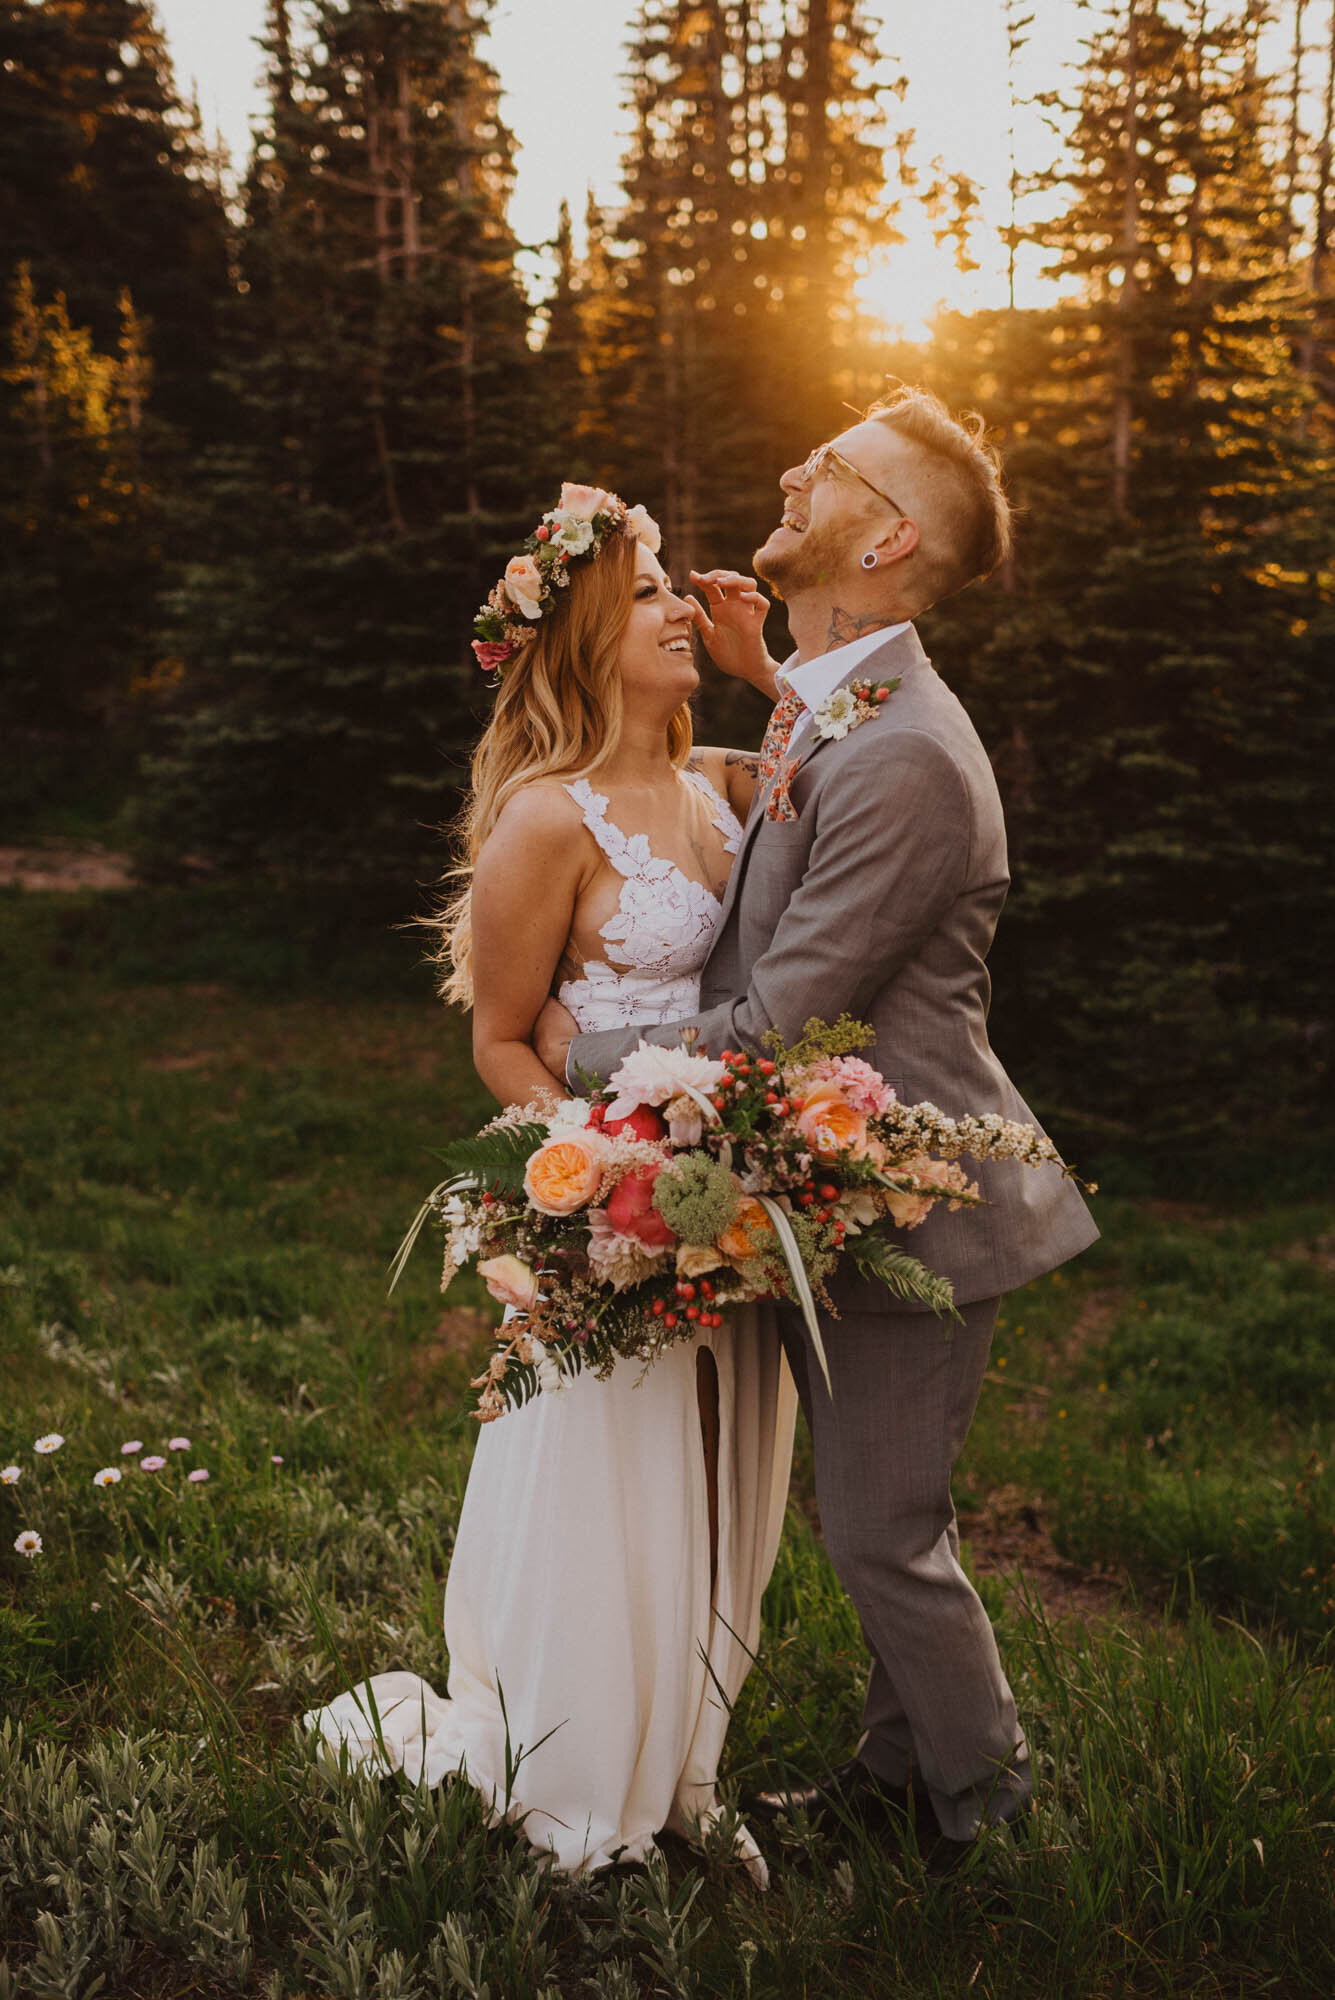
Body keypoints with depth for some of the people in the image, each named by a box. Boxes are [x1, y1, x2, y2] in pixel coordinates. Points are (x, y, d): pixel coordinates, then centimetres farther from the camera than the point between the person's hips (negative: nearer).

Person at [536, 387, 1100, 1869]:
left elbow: (771, 1029, -25)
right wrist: (773, 683, 16)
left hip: (909, 1193, -10)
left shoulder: (901, 760, -26)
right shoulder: (842, 715, 5)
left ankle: (990, 1807, 28)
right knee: (883, 1514, 22)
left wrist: (583, 1051, -10)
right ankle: (898, 1772, 41)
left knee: (879, 1529, 5)